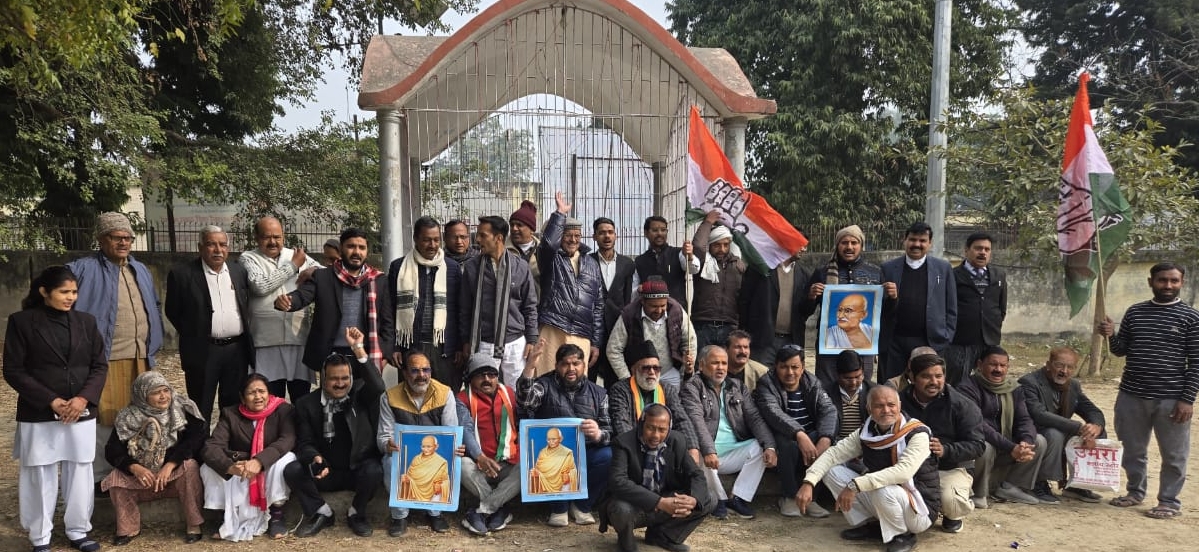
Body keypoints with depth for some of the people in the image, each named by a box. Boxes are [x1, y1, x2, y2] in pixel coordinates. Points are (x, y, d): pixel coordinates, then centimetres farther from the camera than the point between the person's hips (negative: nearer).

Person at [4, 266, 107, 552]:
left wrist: (83, 398, -11)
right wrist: (51, 401, -14)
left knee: (79, 473, 9)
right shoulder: (22, 321, -4)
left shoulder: (86, 321, 5)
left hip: (81, 413, 3)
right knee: (41, 477, 5)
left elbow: (100, 365, 5)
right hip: (38, 415, -3)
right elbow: (13, 370, -6)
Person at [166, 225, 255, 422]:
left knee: (234, 406, 13)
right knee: (200, 410, 5)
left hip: (237, 349, 4)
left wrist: (245, 337, 9)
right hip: (203, 351, -4)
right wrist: (193, 335, 3)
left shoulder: (239, 271, 8)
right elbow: (172, 311, 1)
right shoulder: (181, 274, -5)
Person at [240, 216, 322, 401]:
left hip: (299, 338, 3)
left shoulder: (297, 256, 13)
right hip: (267, 342, -2)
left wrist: (314, 270, -7)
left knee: (303, 399, 9)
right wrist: (293, 266, -5)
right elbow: (260, 286, -13)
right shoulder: (248, 258, 4)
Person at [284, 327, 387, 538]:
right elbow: (305, 442, -2)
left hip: (359, 469, -2)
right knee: (292, 470, -22)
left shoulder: (361, 394, -4)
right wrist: (316, 459, -26)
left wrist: (358, 349, -33)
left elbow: (378, 387, -27)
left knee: (374, 471, -33)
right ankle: (321, 512, 1)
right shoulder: (307, 403, 0)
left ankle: (356, 513, -2)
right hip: (326, 471, 2)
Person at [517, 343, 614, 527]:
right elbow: (524, 401, -17)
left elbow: (610, 431, 3)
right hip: (553, 454, -2)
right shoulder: (545, 385, 5)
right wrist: (530, 366, -30)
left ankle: (582, 505, 0)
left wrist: (598, 434, -21)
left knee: (608, 456, -27)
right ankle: (559, 507, -4)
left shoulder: (598, 393, 13)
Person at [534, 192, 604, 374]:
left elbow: (598, 306, 15)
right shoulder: (551, 259, 7)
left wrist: (596, 342, 11)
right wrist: (560, 213, -14)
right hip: (552, 331, -3)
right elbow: (549, 242, -19)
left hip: (582, 337, 3)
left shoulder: (591, 264, 16)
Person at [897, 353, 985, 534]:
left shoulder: (962, 405, -7)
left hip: (952, 468, -2)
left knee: (950, 502, -35)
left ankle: (955, 516, 9)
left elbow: (977, 445, -10)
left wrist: (945, 450, -27)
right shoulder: (901, 401, 1)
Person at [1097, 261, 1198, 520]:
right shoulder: (1135, 312, 6)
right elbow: (1121, 351, 11)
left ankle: (1170, 501, 21)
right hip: (1131, 396, 4)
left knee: (1173, 455, 6)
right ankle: (1135, 492, 32)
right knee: (1133, 450, 15)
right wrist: (1111, 336, -11)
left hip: (1171, 399, -3)